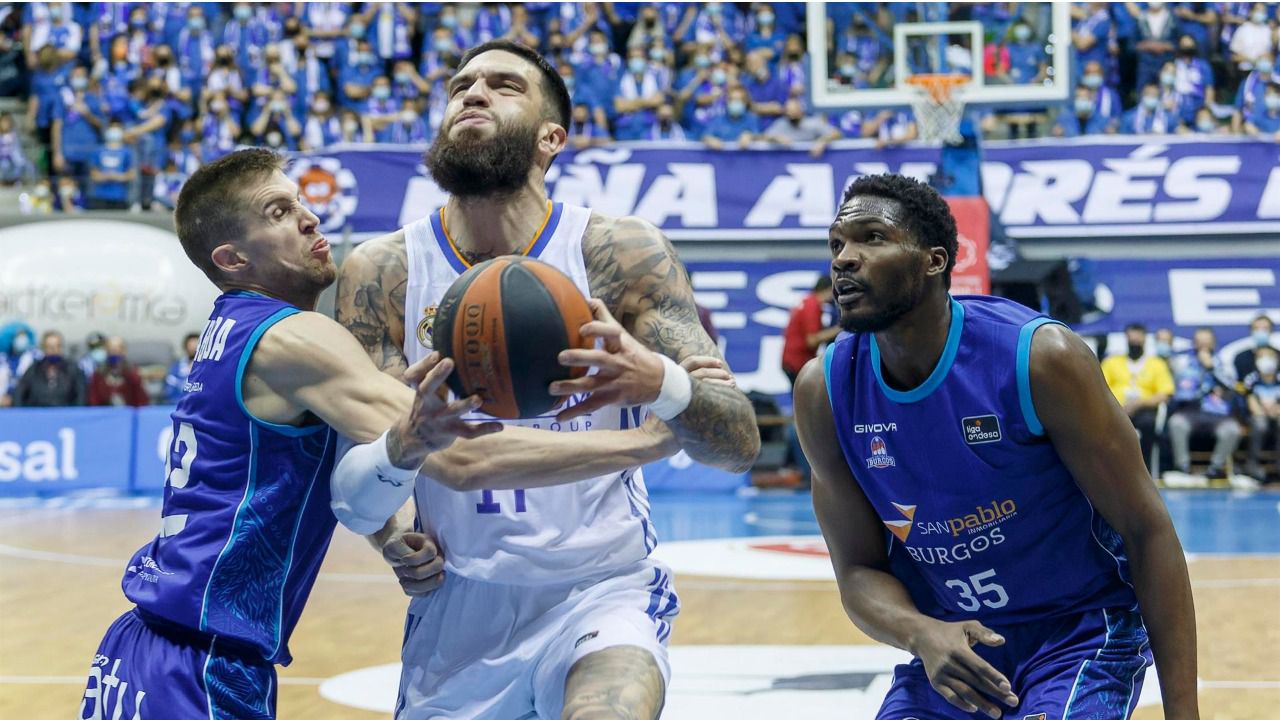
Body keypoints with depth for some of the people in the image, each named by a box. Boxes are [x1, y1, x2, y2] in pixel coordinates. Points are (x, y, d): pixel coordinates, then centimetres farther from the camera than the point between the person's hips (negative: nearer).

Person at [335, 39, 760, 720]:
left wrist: (657, 382, -33)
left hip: (602, 590, -3)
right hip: (457, 608, 3)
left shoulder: (621, 252, -7)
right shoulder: (380, 272, -3)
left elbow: (741, 442, -11)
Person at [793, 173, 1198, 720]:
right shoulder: (824, 392, -9)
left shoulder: (1041, 358, -20)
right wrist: (921, 634, -25)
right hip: (951, 647, 4)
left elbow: (1147, 531, -15)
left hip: (1081, 631, -4)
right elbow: (859, 571, -2)